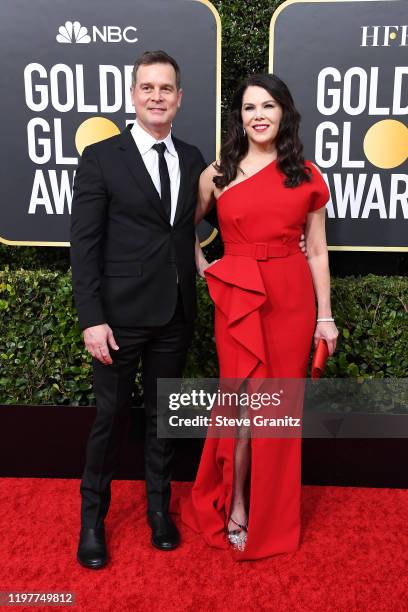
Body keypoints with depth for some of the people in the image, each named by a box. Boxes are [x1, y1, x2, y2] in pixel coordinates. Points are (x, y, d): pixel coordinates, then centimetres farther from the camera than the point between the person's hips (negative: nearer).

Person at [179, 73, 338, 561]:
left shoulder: (306, 176, 5)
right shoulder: (217, 173, 5)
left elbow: (317, 251, 6)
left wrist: (325, 316, 4)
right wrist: (203, 268, 3)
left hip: (292, 299, 1)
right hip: (237, 299, 0)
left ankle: (273, 513, 30)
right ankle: (235, 508, 24)